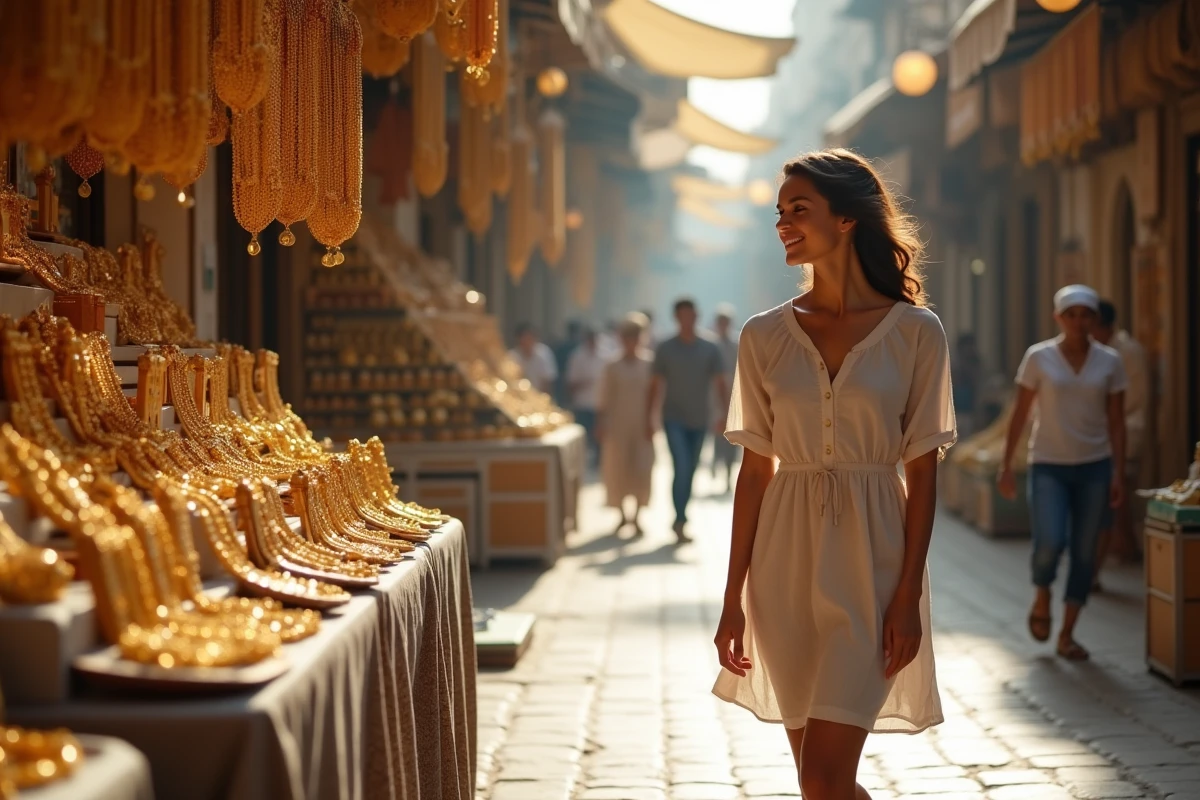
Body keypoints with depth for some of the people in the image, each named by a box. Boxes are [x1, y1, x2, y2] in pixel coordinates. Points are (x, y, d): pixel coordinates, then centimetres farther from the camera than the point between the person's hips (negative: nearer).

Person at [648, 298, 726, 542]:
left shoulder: (709, 349, 3)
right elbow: (656, 386, 2)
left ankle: (680, 520, 22)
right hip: (674, 420, -2)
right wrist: (649, 419, -3)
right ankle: (681, 522, -14)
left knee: (689, 473, 10)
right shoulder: (665, 349, 0)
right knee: (681, 469, -16)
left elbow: (720, 384, 0)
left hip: (700, 420, 2)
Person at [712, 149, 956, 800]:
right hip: (787, 559, 3)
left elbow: (922, 472, -3)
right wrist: (734, 599, 3)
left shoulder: (915, 332, -4)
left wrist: (908, 594, -9)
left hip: (870, 558, -3)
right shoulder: (765, 336, 3)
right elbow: (755, 470, 5)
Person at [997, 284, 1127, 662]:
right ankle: (1042, 596, 15)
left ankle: (1067, 635, 14)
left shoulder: (1110, 362, 1)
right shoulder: (1038, 357, -4)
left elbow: (1116, 422, 3)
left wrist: (1118, 474, -3)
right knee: (1050, 543, -18)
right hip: (1048, 465, -2)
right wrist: (1006, 466, -2)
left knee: (1084, 552, 2)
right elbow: (1020, 414, 0)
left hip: (1094, 466, 2)